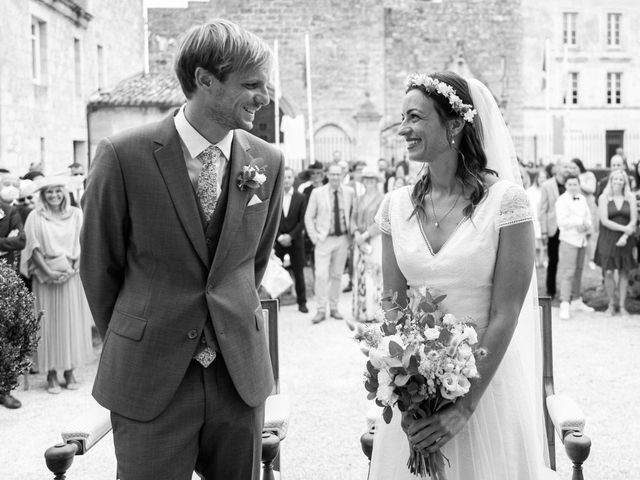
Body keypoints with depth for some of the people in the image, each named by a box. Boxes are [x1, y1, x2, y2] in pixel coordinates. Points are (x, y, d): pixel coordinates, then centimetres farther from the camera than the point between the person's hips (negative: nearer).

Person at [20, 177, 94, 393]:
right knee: (49, 324, 0)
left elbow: (82, 245, 3)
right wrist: (47, 272, -12)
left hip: (71, 276, 2)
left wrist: (72, 269, -9)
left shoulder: (76, 214, 6)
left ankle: (69, 371, 11)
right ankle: (51, 373, 4)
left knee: (72, 322, 3)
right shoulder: (35, 217, 2)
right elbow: (33, 247, -3)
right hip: (45, 277, -2)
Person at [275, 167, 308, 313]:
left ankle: (302, 302, 11)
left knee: (298, 272, 3)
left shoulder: (301, 198, 2)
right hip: (278, 240, 0)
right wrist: (279, 237, -9)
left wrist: (290, 236, -11)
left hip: (295, 241, 0)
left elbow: (302, 221, -2)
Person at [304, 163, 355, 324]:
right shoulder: (317, 193, -3)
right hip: (324, 240, -2)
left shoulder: (349, 192, 2)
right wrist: (314, 237, -5)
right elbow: (308, 217, 2)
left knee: (337, 275, 9)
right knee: (321, 275, -9)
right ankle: (321, 310, -2)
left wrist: (350, 236, 3)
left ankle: (334, 308, 19)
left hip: (342, 239, 2)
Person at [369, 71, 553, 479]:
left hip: (487, 382, -3)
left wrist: (465, 407, -16)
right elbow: (394, 308, 1)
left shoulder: (505, 201, -12)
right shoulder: (397, 207, 0)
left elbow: (505, 315, -13)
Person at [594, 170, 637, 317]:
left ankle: (622, 306, 9)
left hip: (625, 240, 1)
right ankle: (611, 305, 8)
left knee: (624, 272, 3)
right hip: (608, 239, -1)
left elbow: (633, 221, 0)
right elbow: (605, 221, -8)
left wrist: (625, 236, -13)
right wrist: (624, 228, -13)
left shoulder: (630, 198, 5)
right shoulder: (604, 198, 1)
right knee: (608, 272, -4)